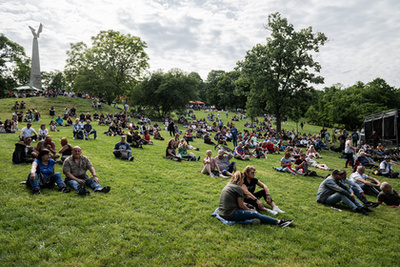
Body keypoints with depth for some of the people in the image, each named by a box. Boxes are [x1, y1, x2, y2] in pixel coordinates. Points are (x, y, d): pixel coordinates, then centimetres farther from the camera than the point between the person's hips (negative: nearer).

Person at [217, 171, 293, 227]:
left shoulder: (227, 185, 15)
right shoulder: (238, 188, -10)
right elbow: (240, 205, -6)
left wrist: (243, 204, 33)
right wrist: (249, 210, 9)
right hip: (231, 215, -8)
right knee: (255, 214, -2)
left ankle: (248, 221, -6)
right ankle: (279, 222, 0)